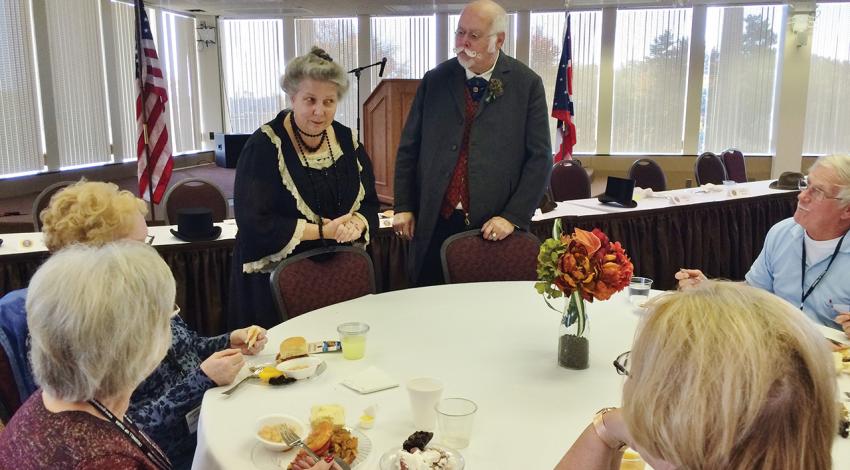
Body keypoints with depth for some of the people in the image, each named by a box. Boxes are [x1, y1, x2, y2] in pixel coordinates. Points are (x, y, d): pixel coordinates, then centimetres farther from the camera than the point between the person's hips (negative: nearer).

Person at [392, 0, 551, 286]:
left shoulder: (527, 84, -1)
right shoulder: (435, 80, 6)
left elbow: (540, 157, -2)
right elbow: (409, 148, 10)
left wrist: (514, 217, -10)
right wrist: (403, 206, 4)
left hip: (493, 228, -2)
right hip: (433, 224, 2)